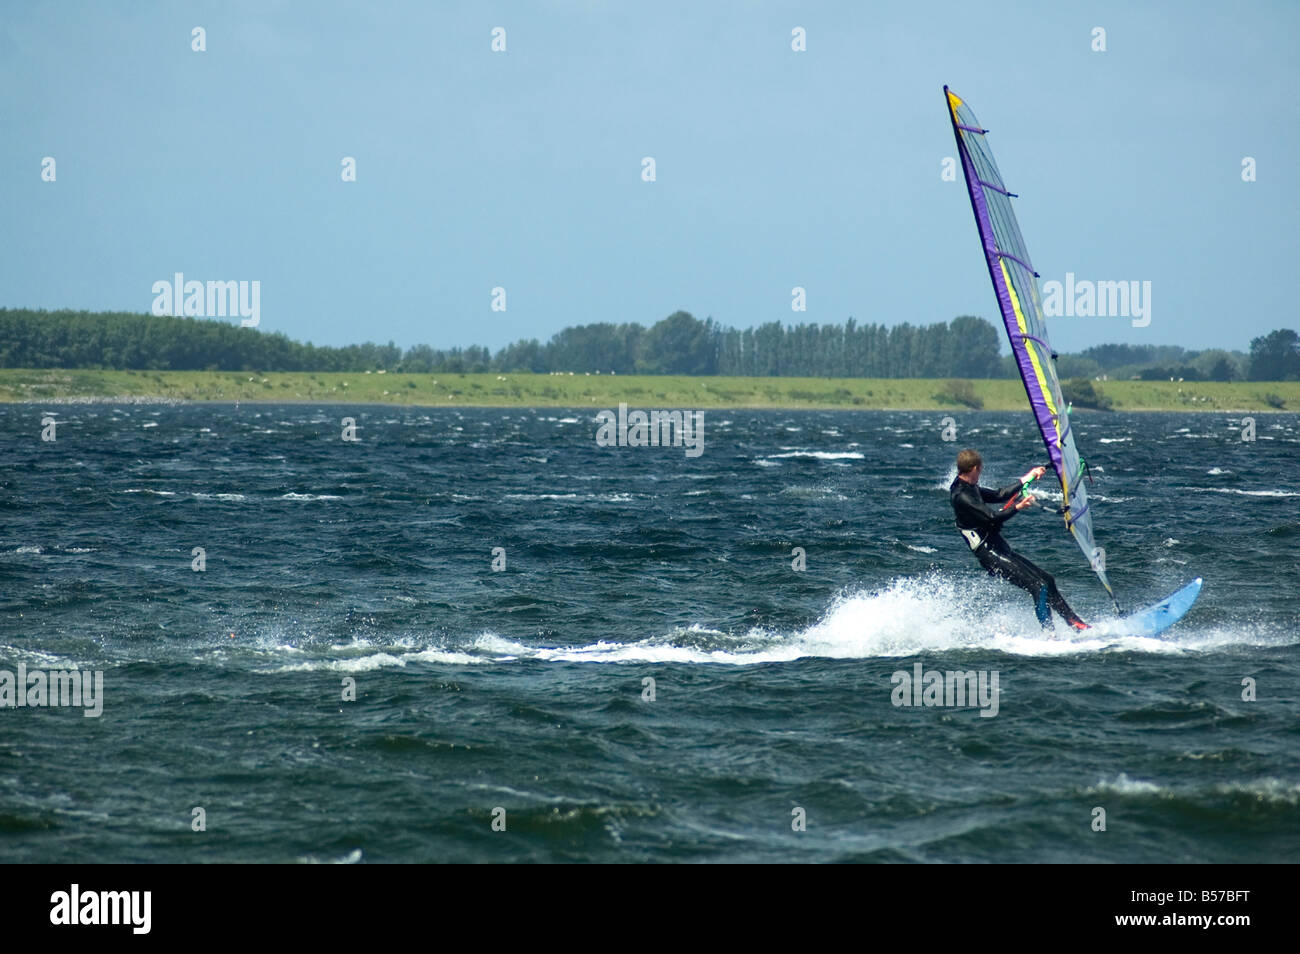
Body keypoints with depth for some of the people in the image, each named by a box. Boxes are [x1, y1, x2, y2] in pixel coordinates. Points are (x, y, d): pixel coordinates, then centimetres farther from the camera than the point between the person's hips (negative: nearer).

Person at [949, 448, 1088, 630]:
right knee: (1038, 586, -17)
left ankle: (1075, 622, 20)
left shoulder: (970, 489, 14)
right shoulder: (961, 496, -17)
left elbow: (999, 496, 23)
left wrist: (1027, 478, 26)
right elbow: (993, 518, -24)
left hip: (1001, 550, 10)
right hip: (990, 555, -10)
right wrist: (1018, 507, -32)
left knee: (1046, 580, 13)